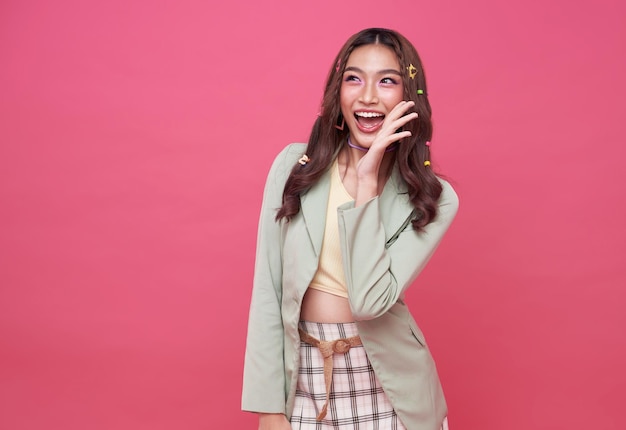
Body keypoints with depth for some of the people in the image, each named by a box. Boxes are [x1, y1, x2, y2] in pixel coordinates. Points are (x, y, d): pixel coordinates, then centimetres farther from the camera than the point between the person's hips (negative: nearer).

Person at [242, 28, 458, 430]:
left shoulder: (434, 199, -9)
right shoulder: (294, 165, -6)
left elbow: (370, 299, -21)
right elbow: (268, 292, -6)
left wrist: (366, 181, -21)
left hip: (384, 385, 0)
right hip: (301, 379, 1)